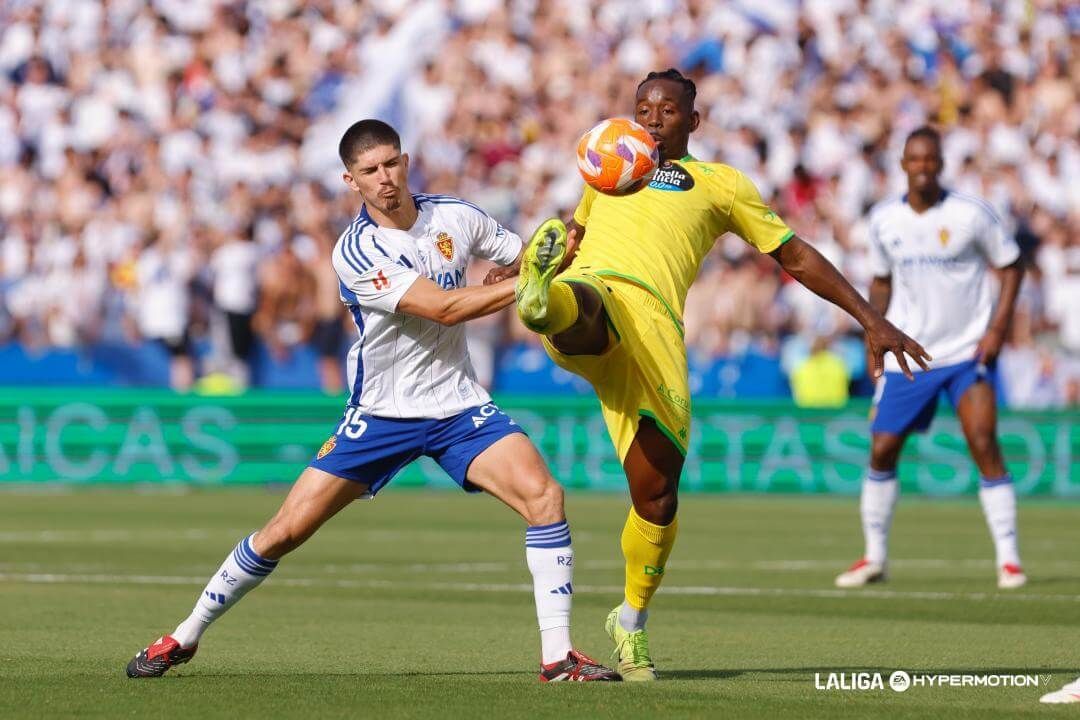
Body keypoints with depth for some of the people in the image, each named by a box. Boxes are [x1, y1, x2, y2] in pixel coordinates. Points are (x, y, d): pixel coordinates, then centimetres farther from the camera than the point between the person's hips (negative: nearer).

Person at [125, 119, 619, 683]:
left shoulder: (454, 217, -1)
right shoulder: (356, 252, -17)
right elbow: (442, 307, -25)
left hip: (457, 407, 3)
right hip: (380, 415, -3)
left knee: (543, 495, -20)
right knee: (287, 529, -3)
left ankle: (558, 656, -14)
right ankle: (185, 637, 15)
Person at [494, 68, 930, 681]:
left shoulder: (720, 183, 24)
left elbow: (796, 258, 24)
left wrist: (872, 320, 17)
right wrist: (517, 267, 32)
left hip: (654, 321, -2)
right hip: (589, 290, 2)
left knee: (657, 496, -6)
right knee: (578, 305, -41)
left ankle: (633, 620, 15)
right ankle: (543, 302, -76)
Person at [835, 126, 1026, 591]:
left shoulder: (971, 214, -9)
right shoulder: (884, 221, 1)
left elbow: (1010, 266, -1)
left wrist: (998, 326, -11)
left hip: (968, 351, -3)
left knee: (984, 444, -15)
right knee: (881, 450, 3)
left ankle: (1008, 558, -9)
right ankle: (874, 556, 18)